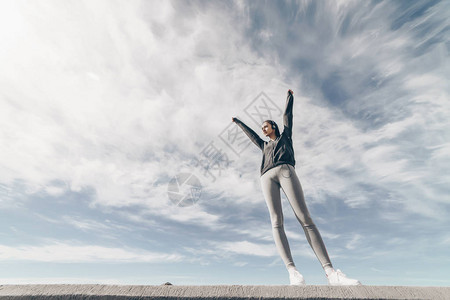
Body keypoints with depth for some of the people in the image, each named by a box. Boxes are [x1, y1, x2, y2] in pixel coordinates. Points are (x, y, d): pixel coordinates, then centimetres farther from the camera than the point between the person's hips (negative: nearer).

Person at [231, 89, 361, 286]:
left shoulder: (285, 136, 33)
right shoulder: (264, 146, 39)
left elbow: (287, 115, 38)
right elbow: (250, 133, 49)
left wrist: (290, 96, 50)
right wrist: (238, 122, 60)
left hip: (286, 171, -2)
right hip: (267, 177, 3)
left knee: (305, 219, -16)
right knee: (276, 221, -17)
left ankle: (330, 273, -21)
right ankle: (292, 270, -24)